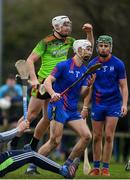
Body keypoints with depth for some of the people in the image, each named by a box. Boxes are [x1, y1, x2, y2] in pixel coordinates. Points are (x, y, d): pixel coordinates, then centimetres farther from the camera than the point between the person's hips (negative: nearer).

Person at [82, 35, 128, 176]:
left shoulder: (118, 64, -4)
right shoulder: (92, 64, 3)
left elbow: (123, 86, -1)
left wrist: (124, 104, -13)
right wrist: (85, 107, 3)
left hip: (113, 104, -2)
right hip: (97, 105, 2)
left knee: (109, 137, -6)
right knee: (97, 137, 4)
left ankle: (105, 168, 0)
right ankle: (96, 167, 12)